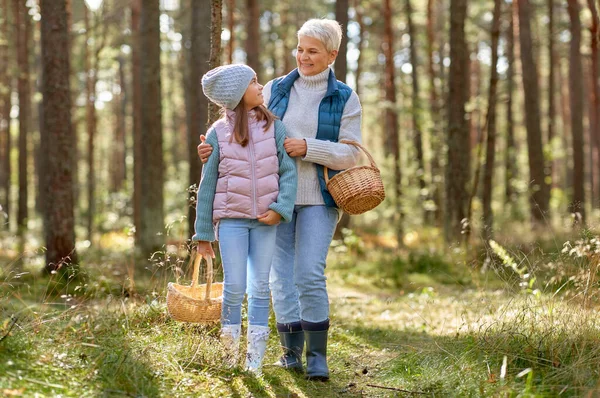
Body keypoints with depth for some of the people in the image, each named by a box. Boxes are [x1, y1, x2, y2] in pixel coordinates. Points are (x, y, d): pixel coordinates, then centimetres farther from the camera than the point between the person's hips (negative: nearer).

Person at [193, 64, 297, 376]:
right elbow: (208, 184, 4)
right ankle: (230, 356, 9)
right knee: (234, 287, -6)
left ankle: (256, 358, 13)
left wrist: (281, 208, -15)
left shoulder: (274, 127, 3)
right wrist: (203, 233, 4)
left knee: (261, 288, 5)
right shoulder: (218, 133, 1)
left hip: (266, 220, 1)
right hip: (231, 218, -1)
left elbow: (288, 171, 0)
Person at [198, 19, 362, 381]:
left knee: (310, 274, -12)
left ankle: (317, 355, -1)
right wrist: (217, 149, -5)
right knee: (282, 274, 3)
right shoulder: (276, 90, 9)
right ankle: (291, 352, 14)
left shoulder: (345, 99, 3)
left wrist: (308, 148, -15)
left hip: (318, 200, -2)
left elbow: (351, 155, -4)